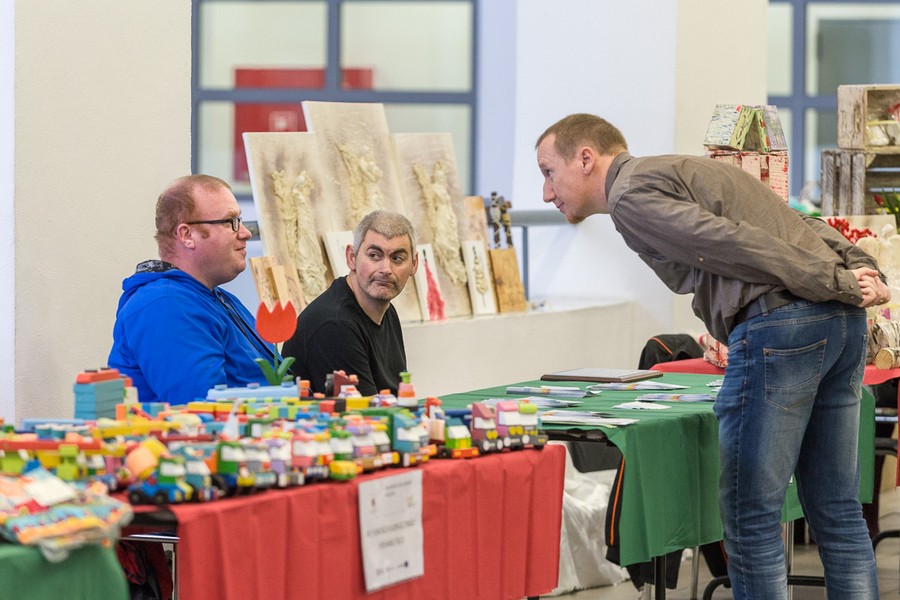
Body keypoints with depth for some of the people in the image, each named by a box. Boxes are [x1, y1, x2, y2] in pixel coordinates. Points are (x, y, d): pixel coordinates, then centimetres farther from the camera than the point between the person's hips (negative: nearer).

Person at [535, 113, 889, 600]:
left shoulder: (631, 194, 0)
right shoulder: (684, 172, 29)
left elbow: (732, 244, -13)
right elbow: (804, 228, 21)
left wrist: (836, 284, -11)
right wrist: (864, 272, 8)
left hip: (780, 326, -9)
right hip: (844, 322, 9)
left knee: (750, 515, -2)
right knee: (835, 509, 13)